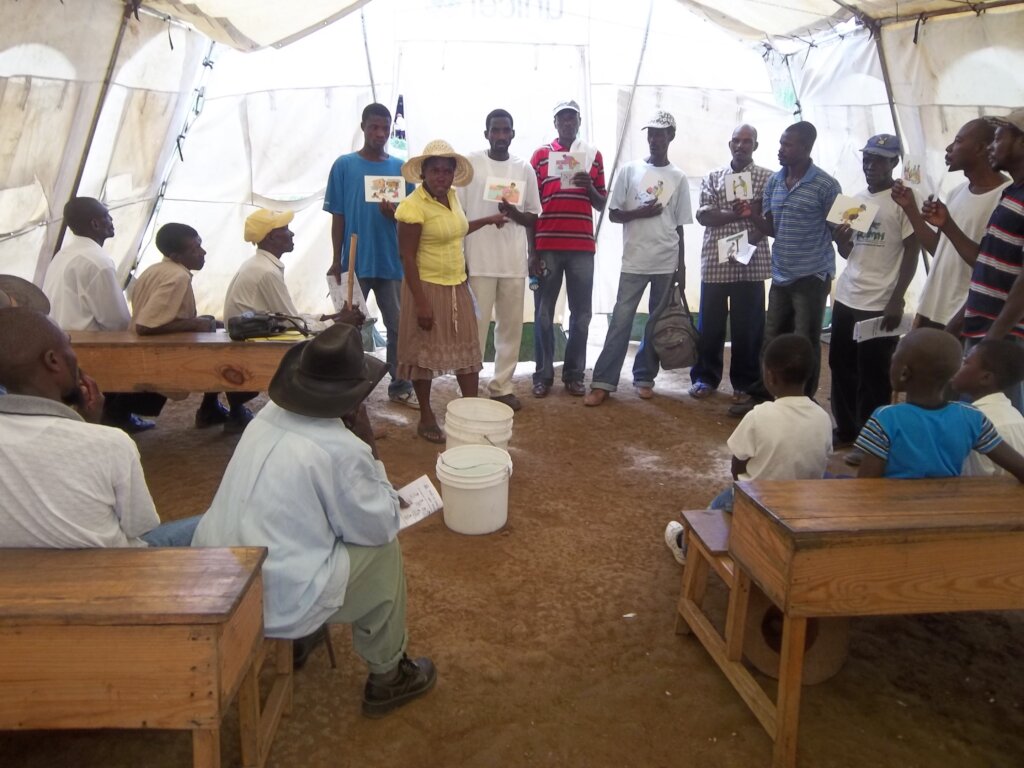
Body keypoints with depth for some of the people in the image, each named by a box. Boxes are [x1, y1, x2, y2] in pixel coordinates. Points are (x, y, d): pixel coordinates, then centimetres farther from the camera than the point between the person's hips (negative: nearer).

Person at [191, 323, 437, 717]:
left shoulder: (267, 416, 0)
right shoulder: (341, 450, -21)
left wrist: (367, 471, 16)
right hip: (275, 604, -7)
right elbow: (381, 527, -6)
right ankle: (387, 678, 21)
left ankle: (303, 638, 39)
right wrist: (370, 445, -5)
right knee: (383, 549, 8)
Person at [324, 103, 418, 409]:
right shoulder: (344, 165, -1)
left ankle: (401, 386, 20)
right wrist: (336, 261, -4)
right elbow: (338, 216, -1)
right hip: (355, 261, -2)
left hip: (392, 262, 2)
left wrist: (395, 214, -17)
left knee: (399, 326, 8)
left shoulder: (401, 168, 4)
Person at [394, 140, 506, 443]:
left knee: (467, 350, 10)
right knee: (424, 352, 5)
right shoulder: (413, 206, -17)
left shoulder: (451, 196, 5)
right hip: (427, 287, -7)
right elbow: (407, 257, -17)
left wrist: (488, 220, 27)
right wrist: (421, 302, -20)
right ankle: (426, 418, 20)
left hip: (457, 286, 7)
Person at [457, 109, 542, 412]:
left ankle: (502, 385, 18)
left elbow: (533, 216, 13)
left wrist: (515, 214, -10)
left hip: (515, 261, 4)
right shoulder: (470, 163, 0)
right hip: (478, 260, -3)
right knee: (476, 325, 0)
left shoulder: (524, 168, 9)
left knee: (512, 325, 7)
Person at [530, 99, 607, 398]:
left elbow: (602, 205, 13)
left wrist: (589, 186, -9)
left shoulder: (593, 155, 12)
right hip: (547, 246, -1)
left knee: (581, 313, 4)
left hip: (582, 246, 2)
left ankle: (574, 374, 15)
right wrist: (532, 251, -1)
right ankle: (543, 375, 10)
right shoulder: (541, 154, 7)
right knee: (544, 313, 1)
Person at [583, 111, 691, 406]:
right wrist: (640, 212, -15)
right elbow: (613, 214, 3)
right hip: (634, 260, -2)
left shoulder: (679, 178, 7)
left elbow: (679, 226, 10)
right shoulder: (630, 171, 4)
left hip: (667, 262, 2)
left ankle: (644, 377, 18)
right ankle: (603, 382, -3)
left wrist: (681, 266, 8)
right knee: (621, 320, -5)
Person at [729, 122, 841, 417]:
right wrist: (751, 214, -6)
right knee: (771, 340, 12)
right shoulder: (773, 182, 8)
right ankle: (761, 395, 24)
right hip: (780, 275, 5)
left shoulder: (826, 185, -9)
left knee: (805, 345, 4)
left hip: (812, 277, -5)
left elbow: (837, 231, -2)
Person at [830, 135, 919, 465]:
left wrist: (897, 299, -15)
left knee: (873, 374, -2)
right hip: (846, 297, 7)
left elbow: (912, 253, -8)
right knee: (841, 366, 12)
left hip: (879, 302, -7)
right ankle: (846, 430, 25)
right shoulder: (856, 200, 13)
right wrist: (840, 238, -5)